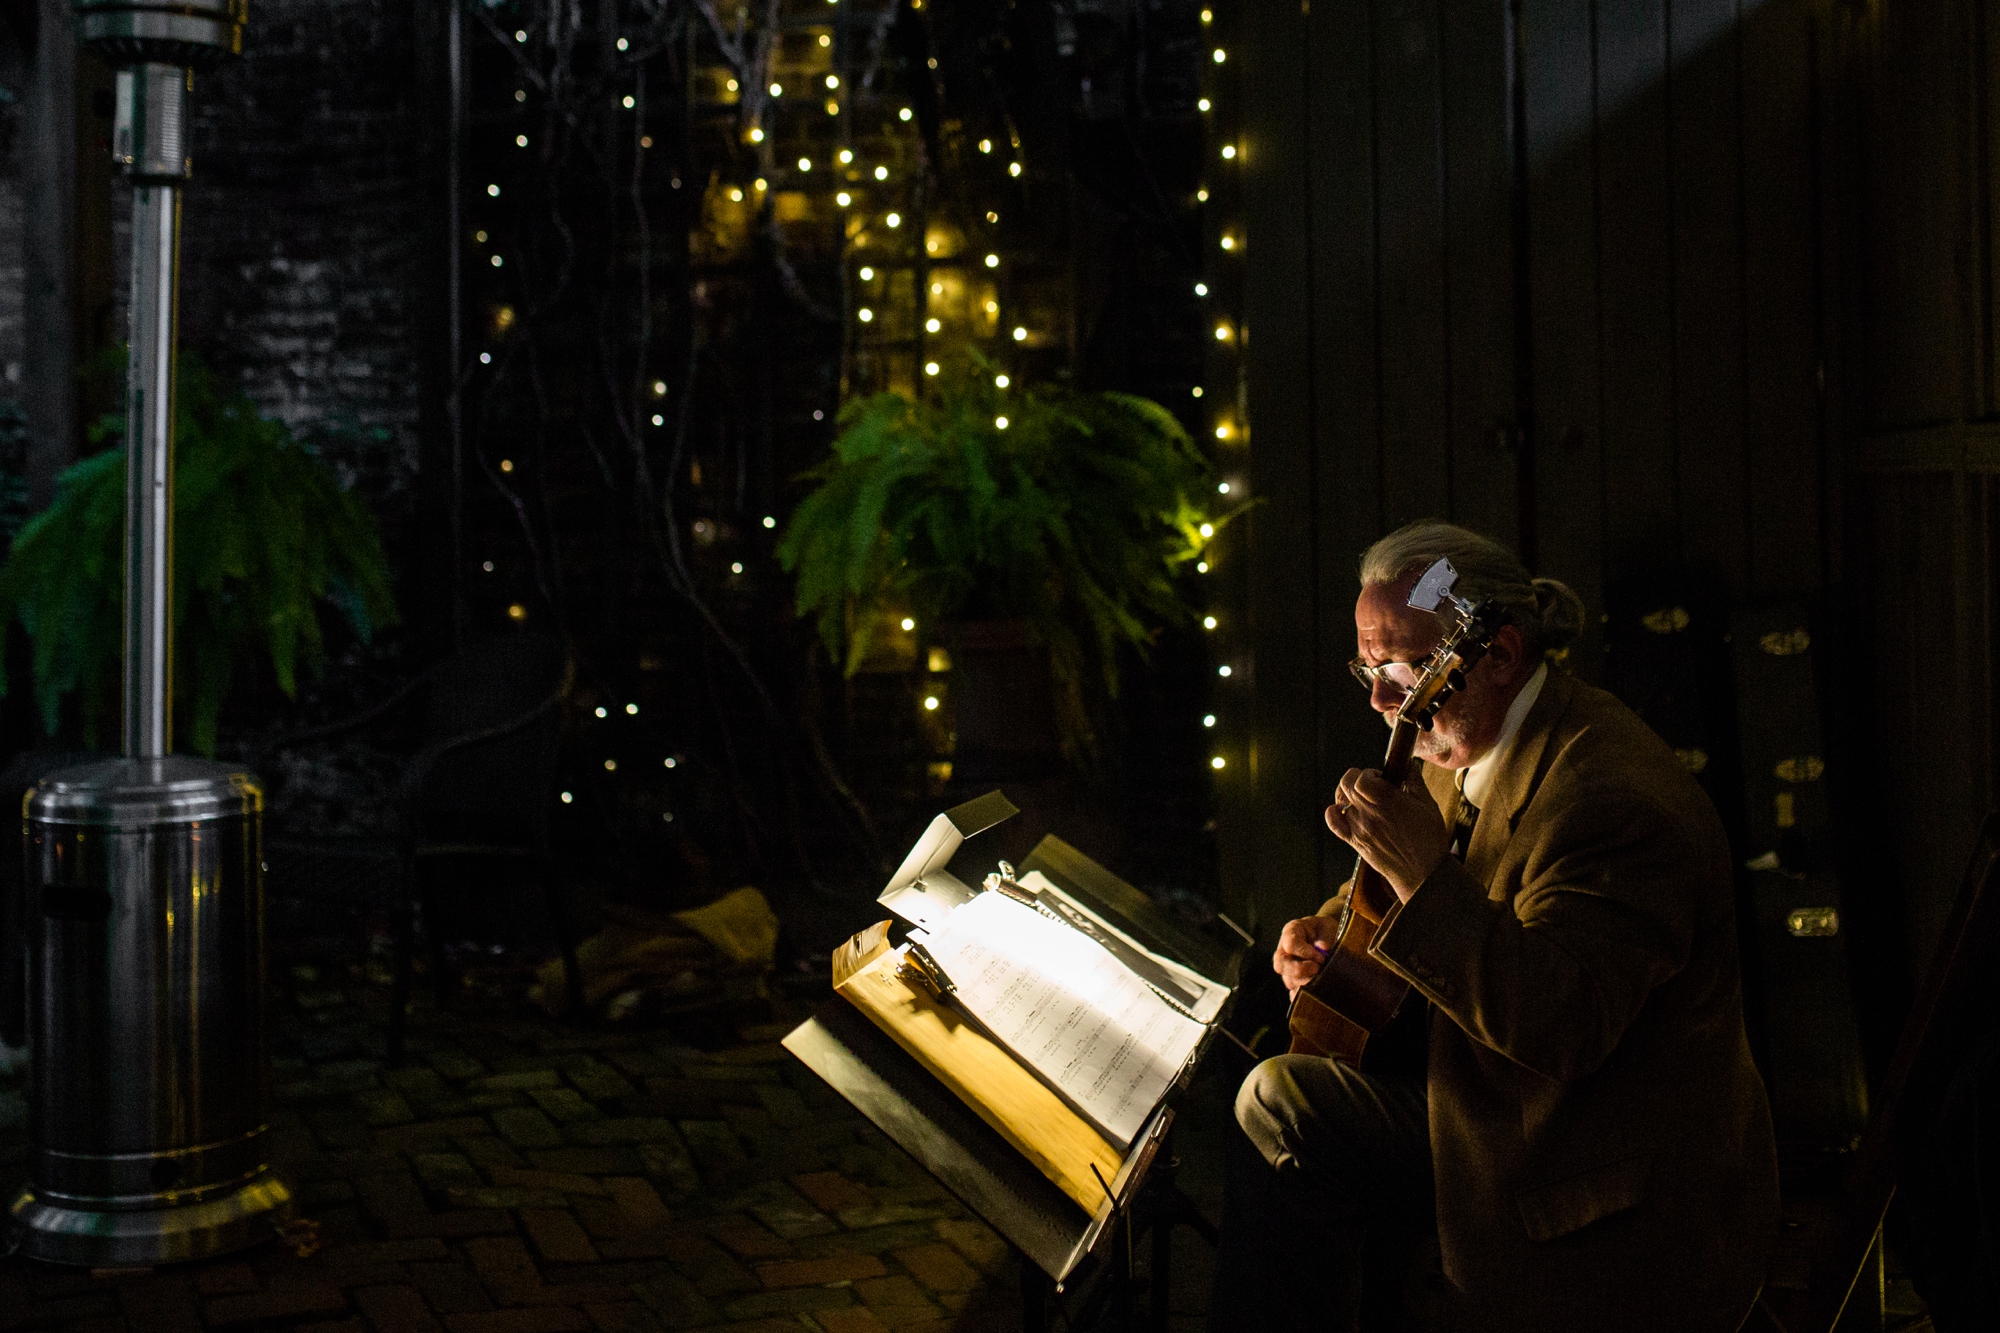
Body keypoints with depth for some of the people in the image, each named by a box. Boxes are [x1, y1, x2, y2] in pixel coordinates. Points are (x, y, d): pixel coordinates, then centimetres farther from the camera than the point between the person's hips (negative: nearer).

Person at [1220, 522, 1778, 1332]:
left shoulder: (1614, 797, -27)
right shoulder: (1459, 753, 4)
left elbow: (1560, 1032, -34)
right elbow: (1391, 887, 23)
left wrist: (1422, 872, -39)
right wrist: (1333, 931, 1)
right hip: (1490, 1127, 9)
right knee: (1274, 1104, 11)